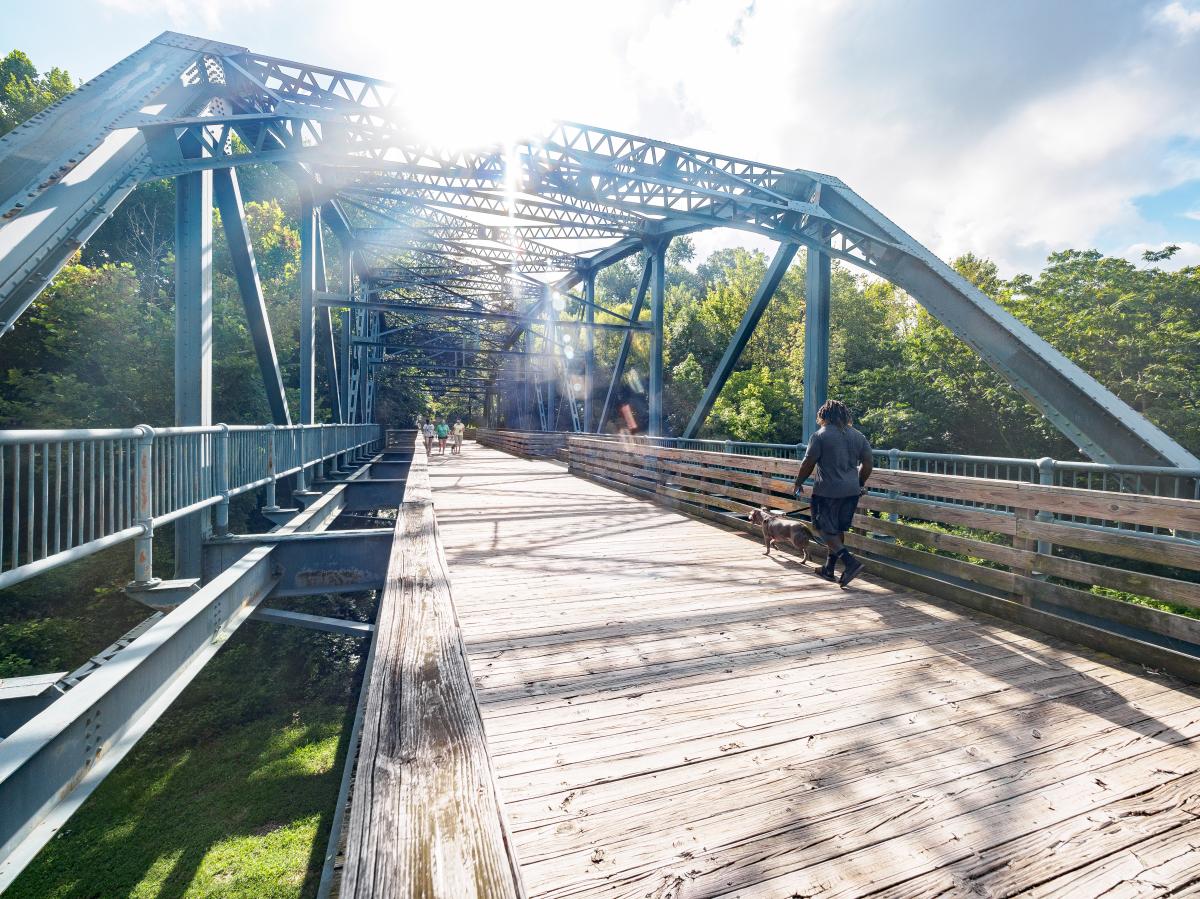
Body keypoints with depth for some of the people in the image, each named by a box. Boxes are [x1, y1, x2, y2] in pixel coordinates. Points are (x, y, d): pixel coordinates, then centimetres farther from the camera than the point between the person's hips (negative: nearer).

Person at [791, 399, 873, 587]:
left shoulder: (820, 435, -8)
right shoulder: (858, 436, 9)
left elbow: (808, 463, -9)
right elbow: (867, 464, 11)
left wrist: (798, 484, 3)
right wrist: (860, 484, 27)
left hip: (827, 491, -6)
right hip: (851, 491, 6)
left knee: (827, 530, 3)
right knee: (839, 530, 15)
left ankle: (851, 563, -12)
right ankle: (829, 569, 25)